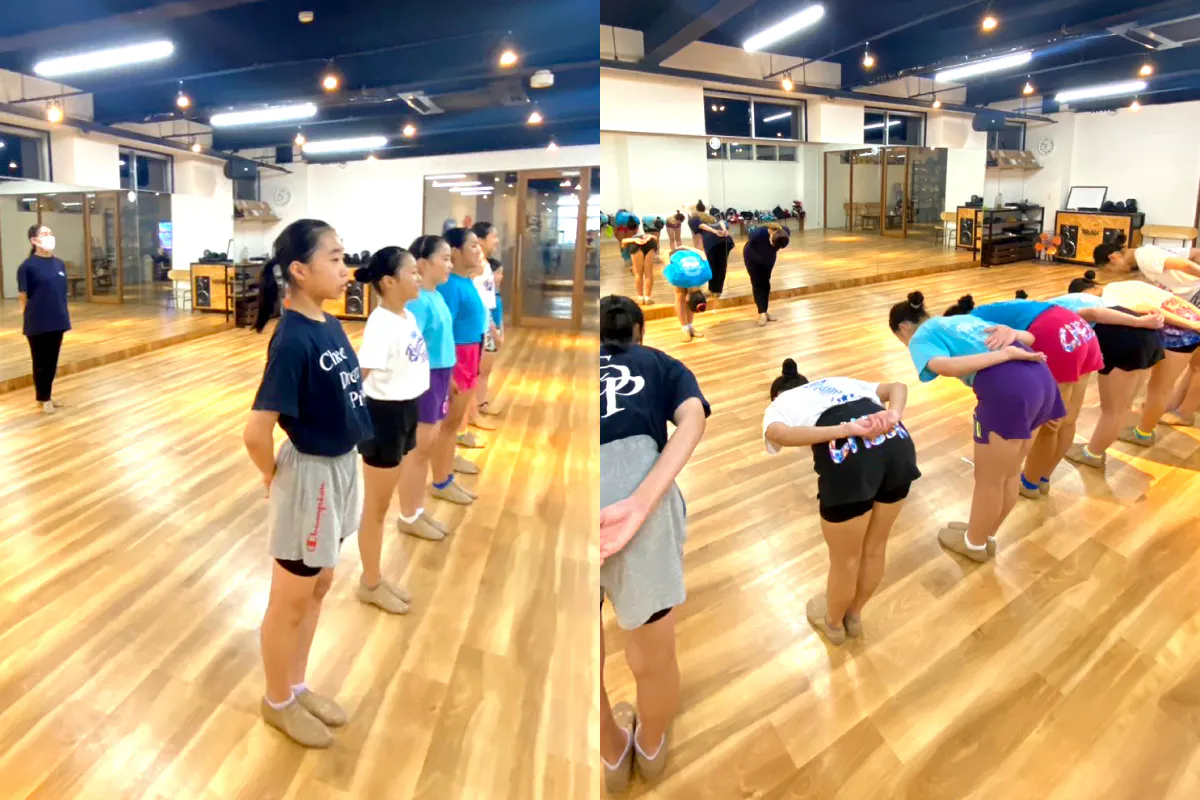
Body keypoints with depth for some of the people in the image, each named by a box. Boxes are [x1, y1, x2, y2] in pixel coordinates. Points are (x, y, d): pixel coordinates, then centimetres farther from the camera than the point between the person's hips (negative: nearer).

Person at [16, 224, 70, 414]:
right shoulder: (28, 266, -11)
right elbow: (23, 297, -8)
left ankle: (48, 395, 29)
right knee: (40, 362, 7)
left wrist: (64, 317, 11)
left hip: (57, 322, 5)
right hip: (37, 324, -5)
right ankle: (43, 398, 20)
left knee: (53, 361, 14)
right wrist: (28, 322, -7)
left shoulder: (59, 264, 6)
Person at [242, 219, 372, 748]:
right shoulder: (293, 339, -25)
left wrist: (340, 468, 12)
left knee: (319, 587, 23)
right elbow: (256, 431, -28)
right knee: (291, 600, 12)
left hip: (341, 469, 9)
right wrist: (273, 477, -10)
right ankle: (277, 702, 35)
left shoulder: (331, 325, 1)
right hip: (311, 476, -8)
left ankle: (297, 687, 43)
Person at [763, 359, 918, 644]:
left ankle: (833, 622, 49)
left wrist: (846, 431, -12)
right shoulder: (841, 381, 39)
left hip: (848, 456, -5)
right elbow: (898, 386, 21)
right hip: (898, 443, 5)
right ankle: (854, 616, 54)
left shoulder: (778, 405, 24)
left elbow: (780, 433, -3)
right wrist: (892, 417, 2)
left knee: (844, 562, 23)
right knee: (874, 550, 30)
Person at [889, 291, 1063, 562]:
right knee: (1009, 474, 26)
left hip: (1007, 390, -8)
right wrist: (1011, 334, 7)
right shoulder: (964, 319, 33)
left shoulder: (921, 338, 10)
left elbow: (947, 366, -13)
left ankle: (975, 543, 37)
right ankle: (985, 535, 46)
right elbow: (1029, 337, 28)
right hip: (1041, 376, 8)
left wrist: (1006, 355, -12)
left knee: (988, 481, 16)